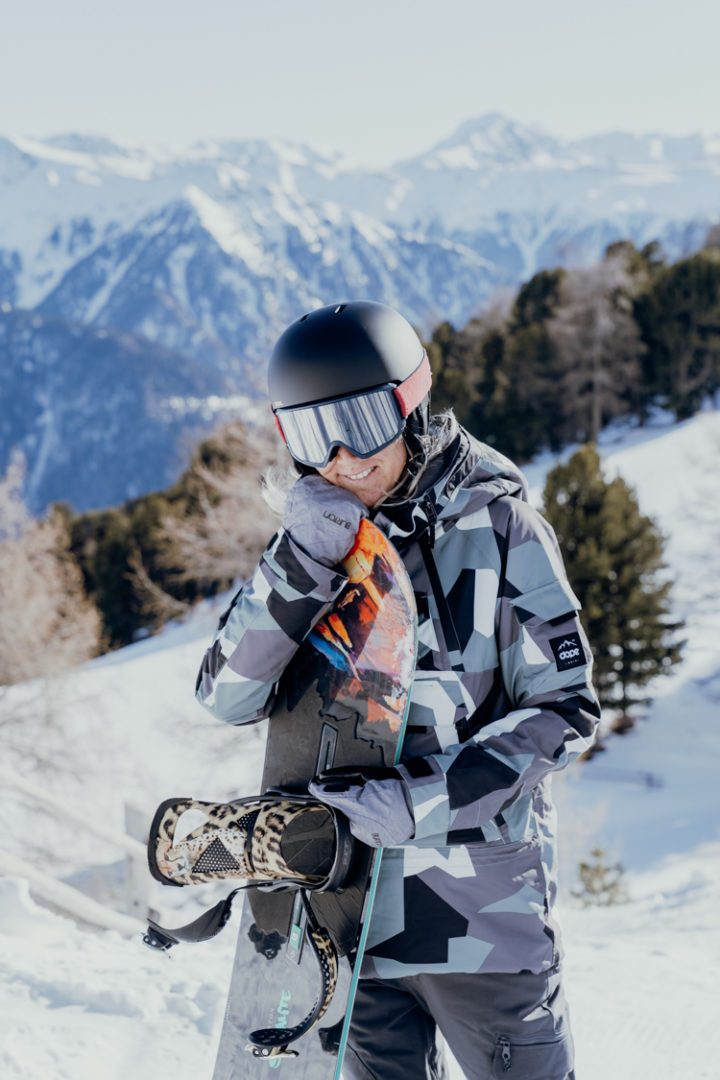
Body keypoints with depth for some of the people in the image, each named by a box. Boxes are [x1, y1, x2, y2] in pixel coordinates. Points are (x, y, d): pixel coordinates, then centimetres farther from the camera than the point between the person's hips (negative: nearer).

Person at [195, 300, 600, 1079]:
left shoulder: (495, 525, -7)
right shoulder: (310, 540, 5)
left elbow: (566, 708, -9)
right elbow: (226, 697, -5)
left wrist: (427, 799, -21)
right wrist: (300, 567, -20)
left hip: (482, 904, -4)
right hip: (351, 906, 4)